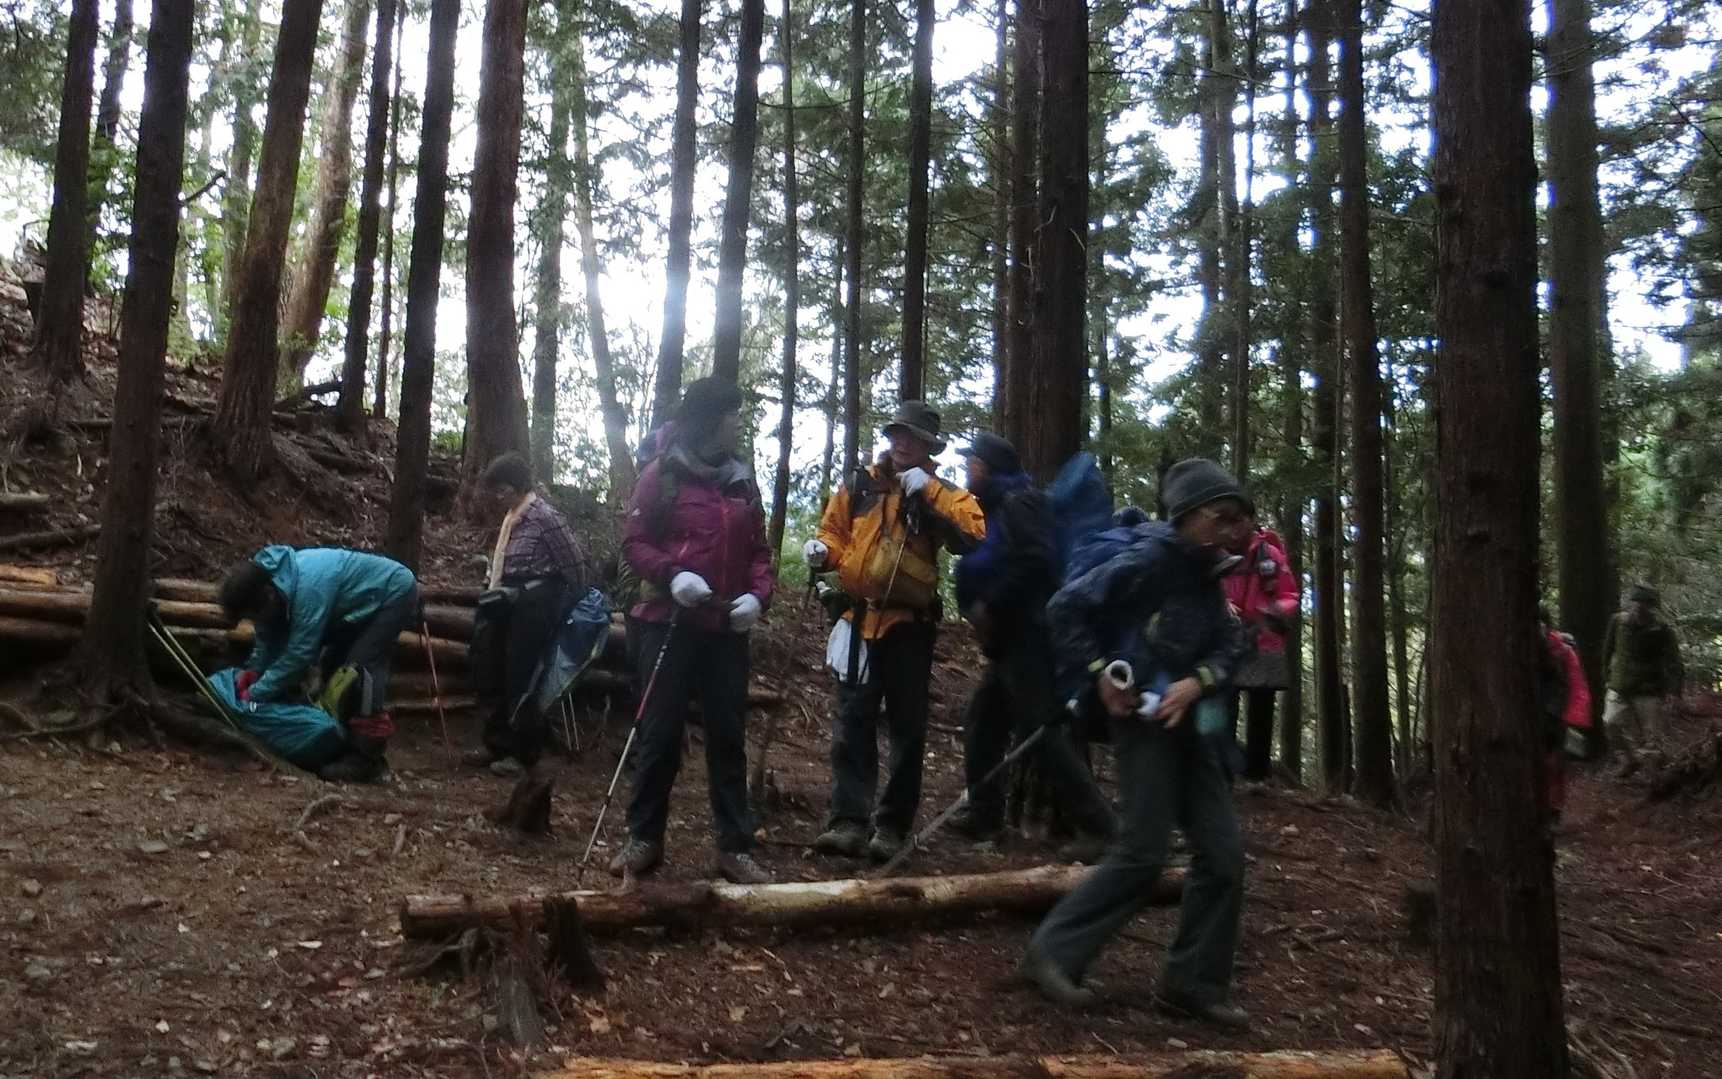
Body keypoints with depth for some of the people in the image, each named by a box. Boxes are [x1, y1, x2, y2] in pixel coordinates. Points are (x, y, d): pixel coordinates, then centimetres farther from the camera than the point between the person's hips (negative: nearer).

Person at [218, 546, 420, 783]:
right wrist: (254, 670, -12)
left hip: (395, 593, -10)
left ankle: (366, 759, -19)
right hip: (365, 600, 10)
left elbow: (299, 653, -32)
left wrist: (254, 694, -26)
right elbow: (270, 639, 4)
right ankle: (343, 744, 16)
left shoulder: (307, 587, -37)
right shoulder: (268, 582, -8)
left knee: (359, 669, -20)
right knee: (333, 665, 9)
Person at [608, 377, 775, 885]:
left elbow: (758, 550, 13)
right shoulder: (662, 475, -2)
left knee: (728, 734, 5)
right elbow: (634, 542, -3)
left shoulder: (741, 481, 11)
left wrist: (758, 595, -6)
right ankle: (644, 837, 14)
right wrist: (671, 575, -20)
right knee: (660, 731, 2)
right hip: (668, 624, -4)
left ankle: (735, 846, 11)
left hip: (727, 630, 4)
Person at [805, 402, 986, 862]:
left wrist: (928, 492, -18)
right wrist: (822, 550, -6)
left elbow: (972, 535, -14)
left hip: (910, 625, -1)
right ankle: (849, 820, -2)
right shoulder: (860, 485, 9)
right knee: (853, 721, -2)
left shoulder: (941, 493, 3)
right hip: (860, 619, 1)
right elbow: (834, 531, 16)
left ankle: (892, 825, 12)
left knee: (907, 727, 4)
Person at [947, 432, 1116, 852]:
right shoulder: (997, 508, 19)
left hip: (1026, 639, -10)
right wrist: (974, 609, 4)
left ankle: (1096, 824, -6)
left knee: (1041, 731, -10)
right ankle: (983, 813, 24)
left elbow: (1036, 562, -25)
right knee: (982, 721, 15)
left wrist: (988, 606, -20)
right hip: (1008, 641, 10)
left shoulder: (1018, 503, -12)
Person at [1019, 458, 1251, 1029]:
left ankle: (1193, 981, 16)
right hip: (1143, 718, -8)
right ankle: (1054, 951, 4)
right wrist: (1099, 675, -16)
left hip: (1189, 722, 8)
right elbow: (1066, 607, -16)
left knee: (1223, 853, 6)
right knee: (1142, 853, -10)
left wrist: (1198, 681, -10)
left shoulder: (1206, 575, 10)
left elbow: (1229, 642, 10)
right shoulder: (1149, 561, -14)